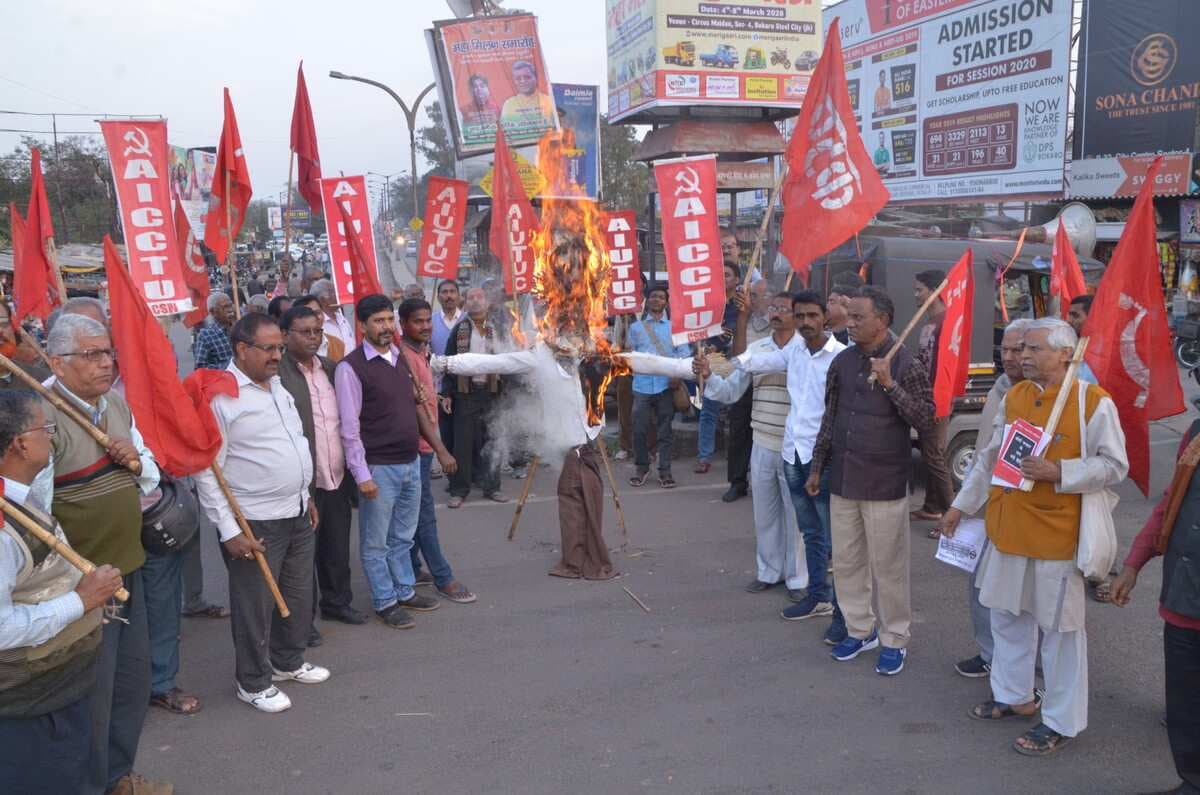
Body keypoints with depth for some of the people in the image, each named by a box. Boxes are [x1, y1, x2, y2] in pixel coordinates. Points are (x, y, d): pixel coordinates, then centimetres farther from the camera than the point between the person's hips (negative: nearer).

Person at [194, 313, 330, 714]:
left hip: (297, 515, 8)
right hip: (255, 524, -8)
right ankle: (253, 682, 23)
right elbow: (206, 470, -16)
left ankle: (289, 661, 38)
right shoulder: (221, 396, -16)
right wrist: (230, 530, -17)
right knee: (256, 604, 5)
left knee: (298, 595, 19)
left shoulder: (278, 386, 9)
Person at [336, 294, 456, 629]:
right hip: (379, 468, -7)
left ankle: (405, 592, 33)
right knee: (376, 542, 8)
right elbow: (350, 427, -15)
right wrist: (362, 475, -17)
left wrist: (440, 449, 13)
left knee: (403, 537, 19)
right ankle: (384, 602, 21)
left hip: (411, 463, 7)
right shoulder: (351, 367, -13)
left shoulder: (400, 358, 9)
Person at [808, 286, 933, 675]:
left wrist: (890, 384, -24)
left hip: (884, 482, -5)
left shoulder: (905, 363, -10)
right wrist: (817, 467, 14)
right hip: (842, 480, 5)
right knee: (846, 561, 13)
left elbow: (924, 419, -14)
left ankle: (895, 639, 20)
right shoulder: (842, 361, 5)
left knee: (888, 565, 4)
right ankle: (860, 629, 29)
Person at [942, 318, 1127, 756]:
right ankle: (1013, 695, 36)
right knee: (1008, 616, 17)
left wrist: (1057, 472, -23)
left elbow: (1114, 466, -10)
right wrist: (961, 505, 15)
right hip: (1008, 529, 6)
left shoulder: (1093, 401, -11)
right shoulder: (1014, 396, 6)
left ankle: (1062, 722, 18)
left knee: (1060, 628, 4)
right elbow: (990, 457, 14)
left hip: (1057, 534, -6)